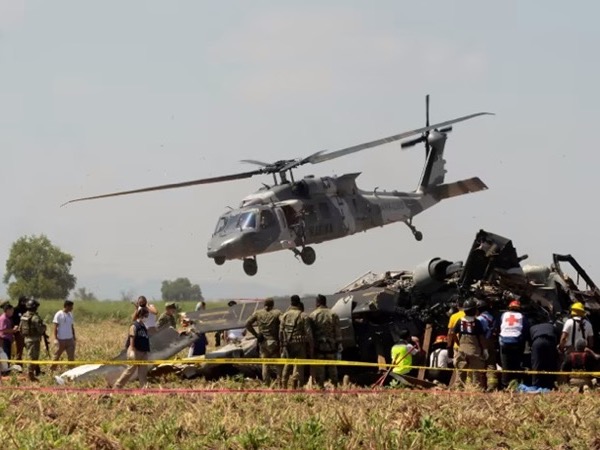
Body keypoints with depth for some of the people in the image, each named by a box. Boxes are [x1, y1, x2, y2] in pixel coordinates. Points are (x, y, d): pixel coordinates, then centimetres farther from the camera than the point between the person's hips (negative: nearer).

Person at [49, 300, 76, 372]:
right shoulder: (59, 315, -9)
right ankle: (52, 368, 11)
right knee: (57, 355, 2)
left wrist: (74, 336, 14)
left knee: (71, 356, 2)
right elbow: (55, 327, -10)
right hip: (61, 339, -6)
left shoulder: (70, 315, 10)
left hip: (70, 339, 6)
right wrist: (55, 339, -15)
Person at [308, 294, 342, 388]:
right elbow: (338, 332, 2)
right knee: (332, 368, 10)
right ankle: (334, 386, 11)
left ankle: (320, 386, -2)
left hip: (318, 346, -2)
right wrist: (339, 344, 5)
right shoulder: (333, 315, 4)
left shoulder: (313, 315, -4)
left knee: (319, 369, 1)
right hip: (331, 346, 2)